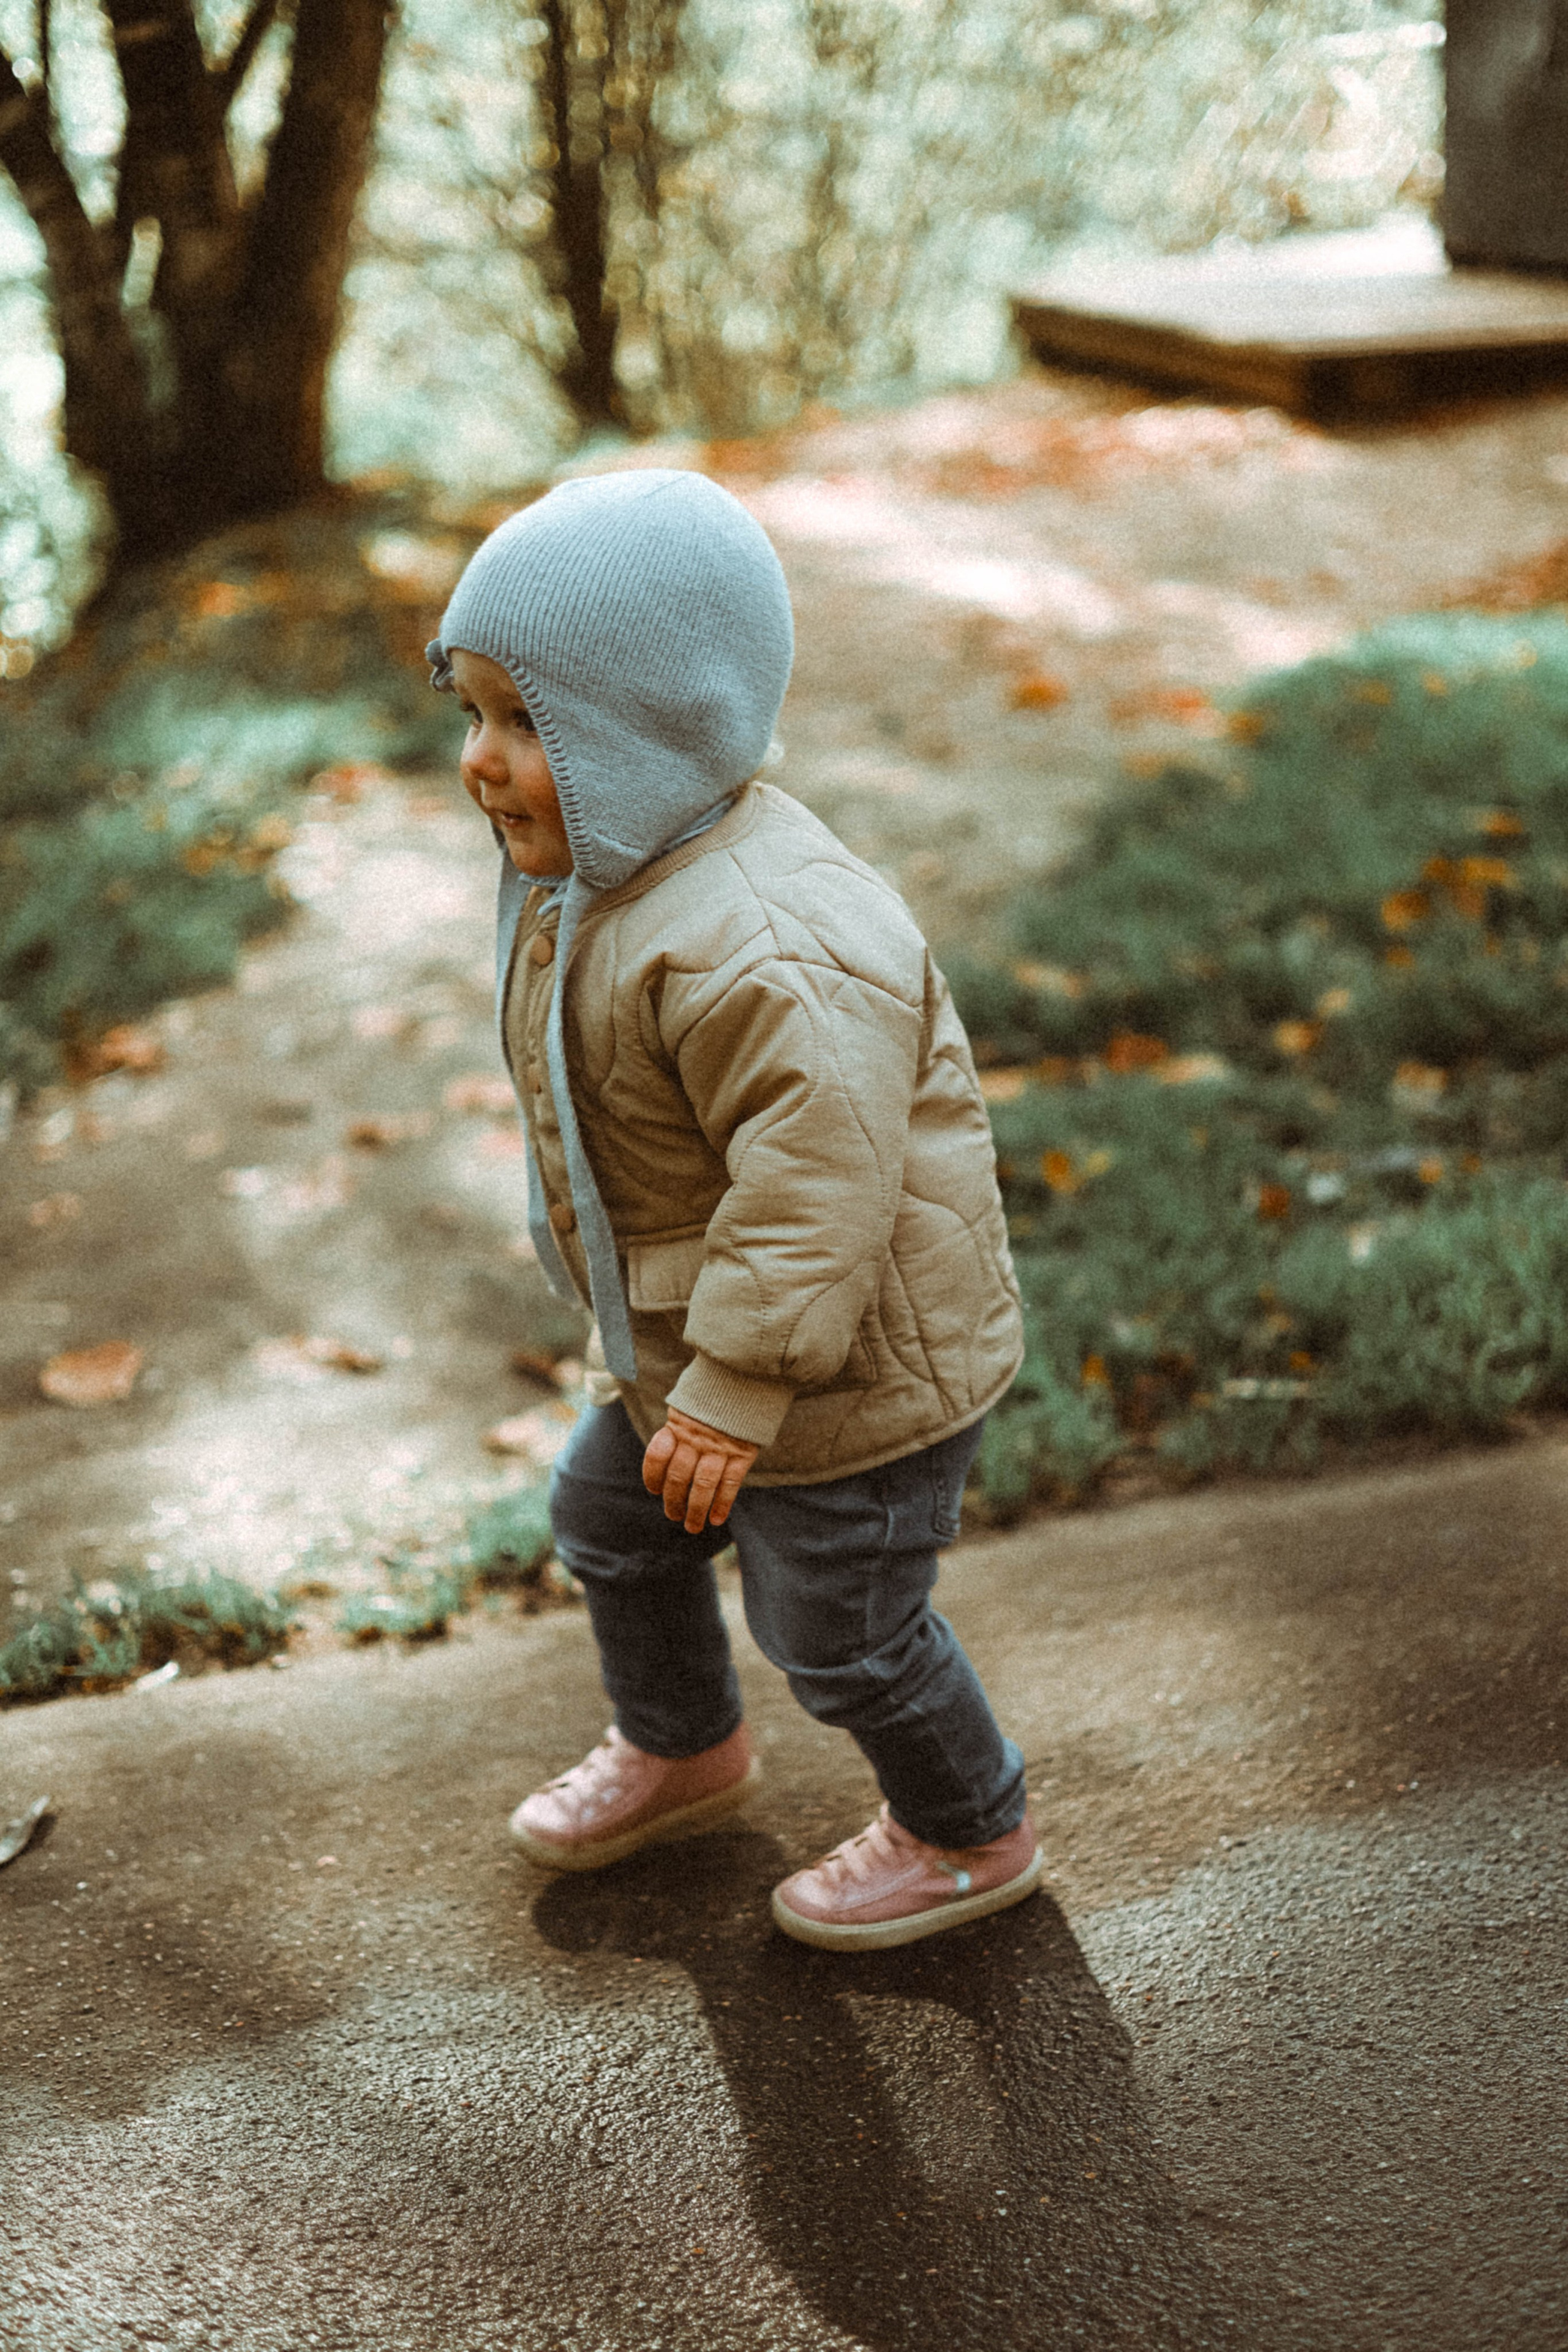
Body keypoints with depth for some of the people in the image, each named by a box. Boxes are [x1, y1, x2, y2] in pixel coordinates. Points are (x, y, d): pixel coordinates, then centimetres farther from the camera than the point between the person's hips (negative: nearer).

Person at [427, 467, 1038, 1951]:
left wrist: (732, 1391, -30)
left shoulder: (760, 951, -36)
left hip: (852, 1375, -10)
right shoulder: (590, 871, -1)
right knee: (610, 1519, 26)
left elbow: (820, 1183, -36)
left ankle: (970, 1837, 39)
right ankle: (680, 1749, 54)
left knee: (837, 1630, 10)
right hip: (687, 1336, 10)